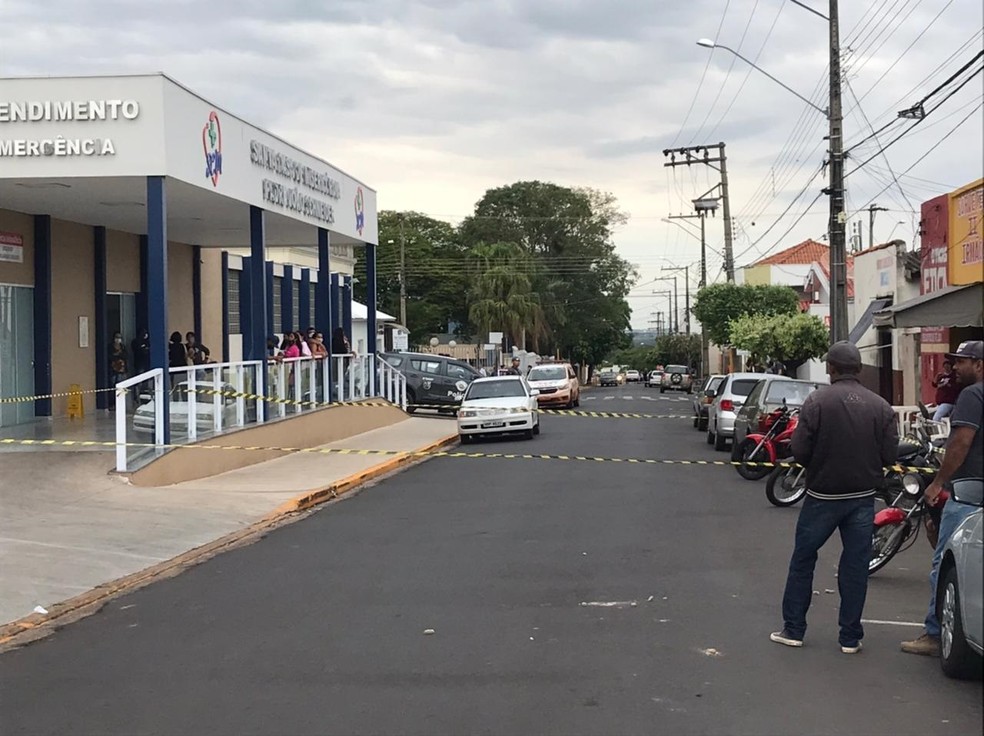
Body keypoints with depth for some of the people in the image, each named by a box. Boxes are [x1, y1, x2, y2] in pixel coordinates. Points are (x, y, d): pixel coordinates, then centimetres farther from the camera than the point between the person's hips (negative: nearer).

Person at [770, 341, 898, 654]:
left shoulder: (817, 401, -12)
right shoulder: (880, 406, -4)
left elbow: (800, 451, -13)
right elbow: (890, 455, -3)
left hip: (822, 495, -2)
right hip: (863, 497, 2)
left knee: (803, 560, 11)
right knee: (855, 566, 10)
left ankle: (793, 629, 16)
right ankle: (850, 637, 14)